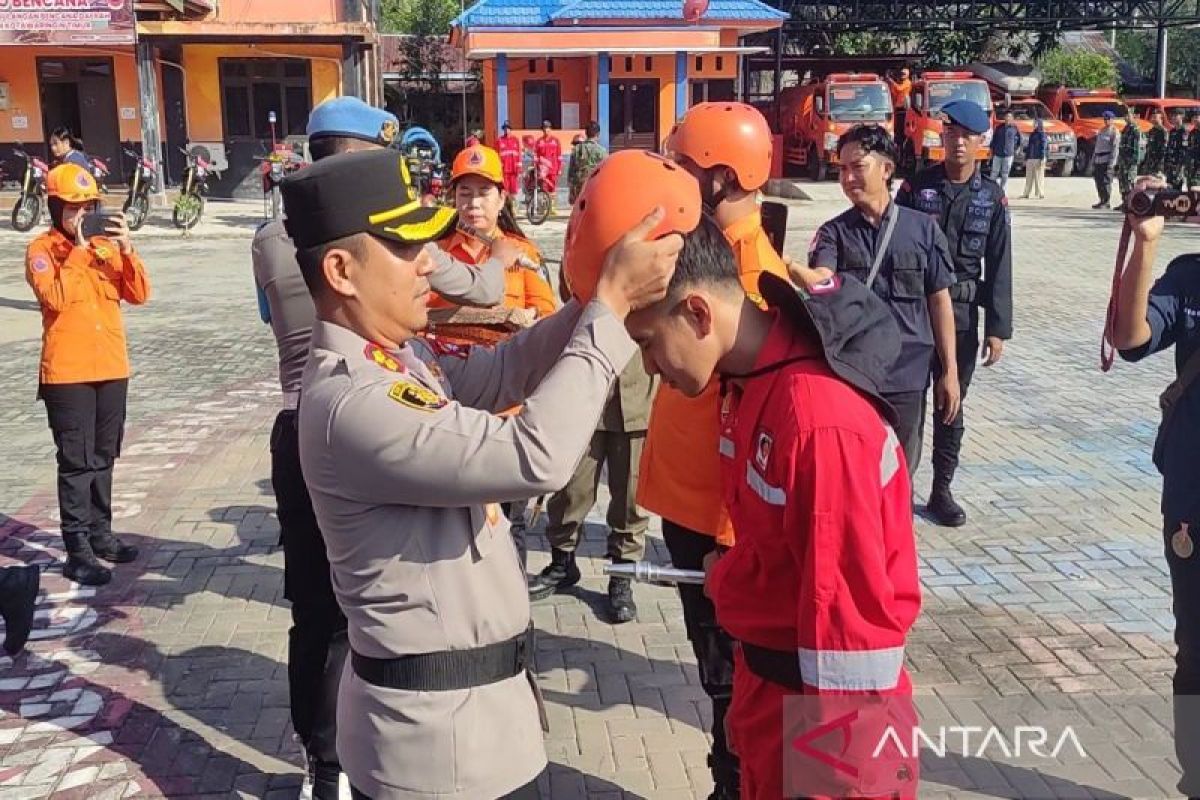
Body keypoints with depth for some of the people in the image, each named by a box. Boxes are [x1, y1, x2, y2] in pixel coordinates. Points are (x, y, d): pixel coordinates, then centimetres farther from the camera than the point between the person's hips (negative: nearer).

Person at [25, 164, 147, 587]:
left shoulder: (106, 244, 10)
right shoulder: (42, 249, -5)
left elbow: (139, 294, 0)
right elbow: (56, 298, -21)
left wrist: (127, 248, -12)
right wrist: (77, 248, -19)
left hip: (112, 368, 5)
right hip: (68, 373, -5)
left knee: (103, 458, 14)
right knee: (77, 462, -4)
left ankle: (100, 532, 27)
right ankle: (78, 550, 0)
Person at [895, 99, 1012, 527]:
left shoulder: (991, 197, 2)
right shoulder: (916, 187, -2)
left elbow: (998, 265, 2)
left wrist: (997, 328, -3)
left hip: (961, 312, 2)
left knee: (952, 405, 10)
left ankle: (941, 490, 21)